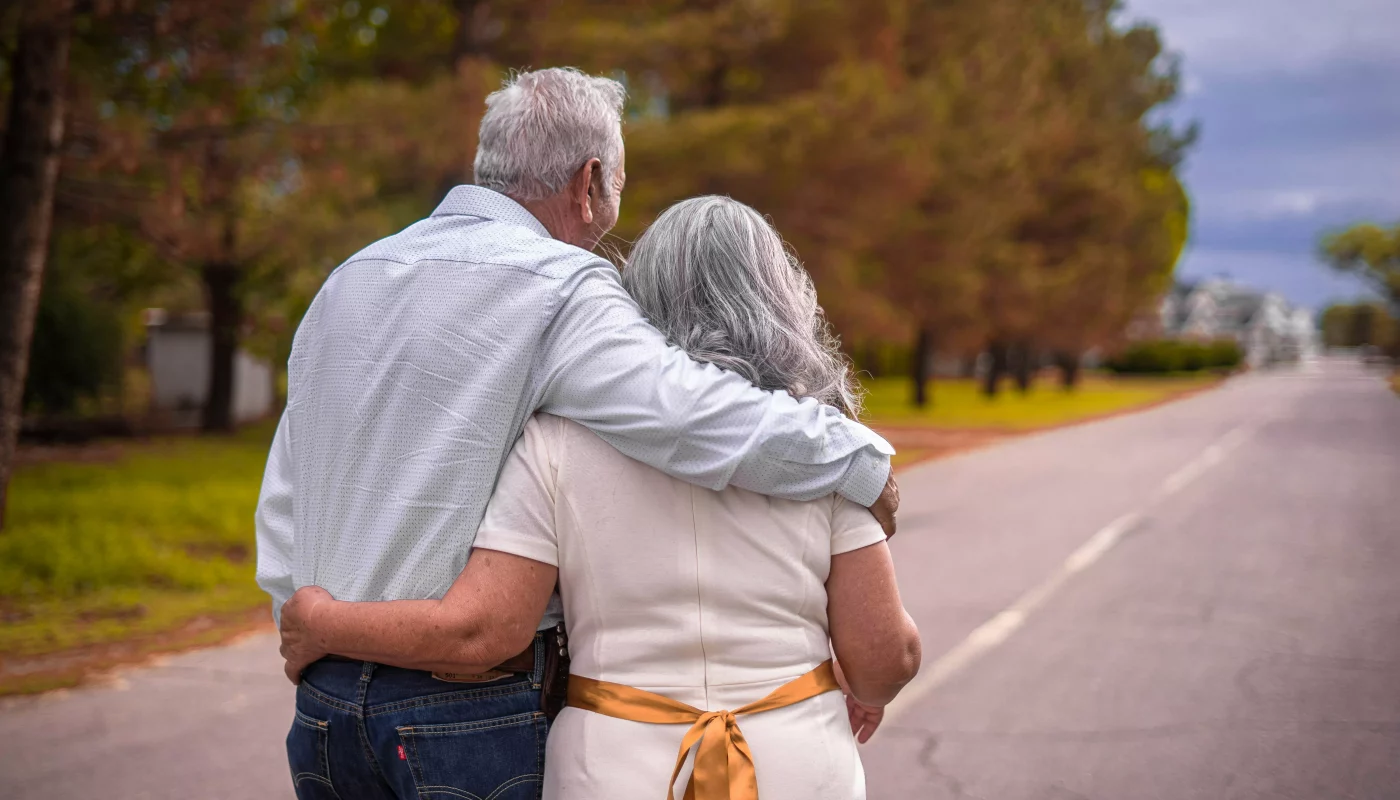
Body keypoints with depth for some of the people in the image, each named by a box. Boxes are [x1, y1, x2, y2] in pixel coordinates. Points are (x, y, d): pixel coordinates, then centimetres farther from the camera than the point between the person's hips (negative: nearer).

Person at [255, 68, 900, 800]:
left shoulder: (347, 281, 11)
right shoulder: (557, 287, -13)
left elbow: (283, 500, 16)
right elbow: (700, 416, -25)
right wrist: (863, 462, -11)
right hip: (466, 714, -7)